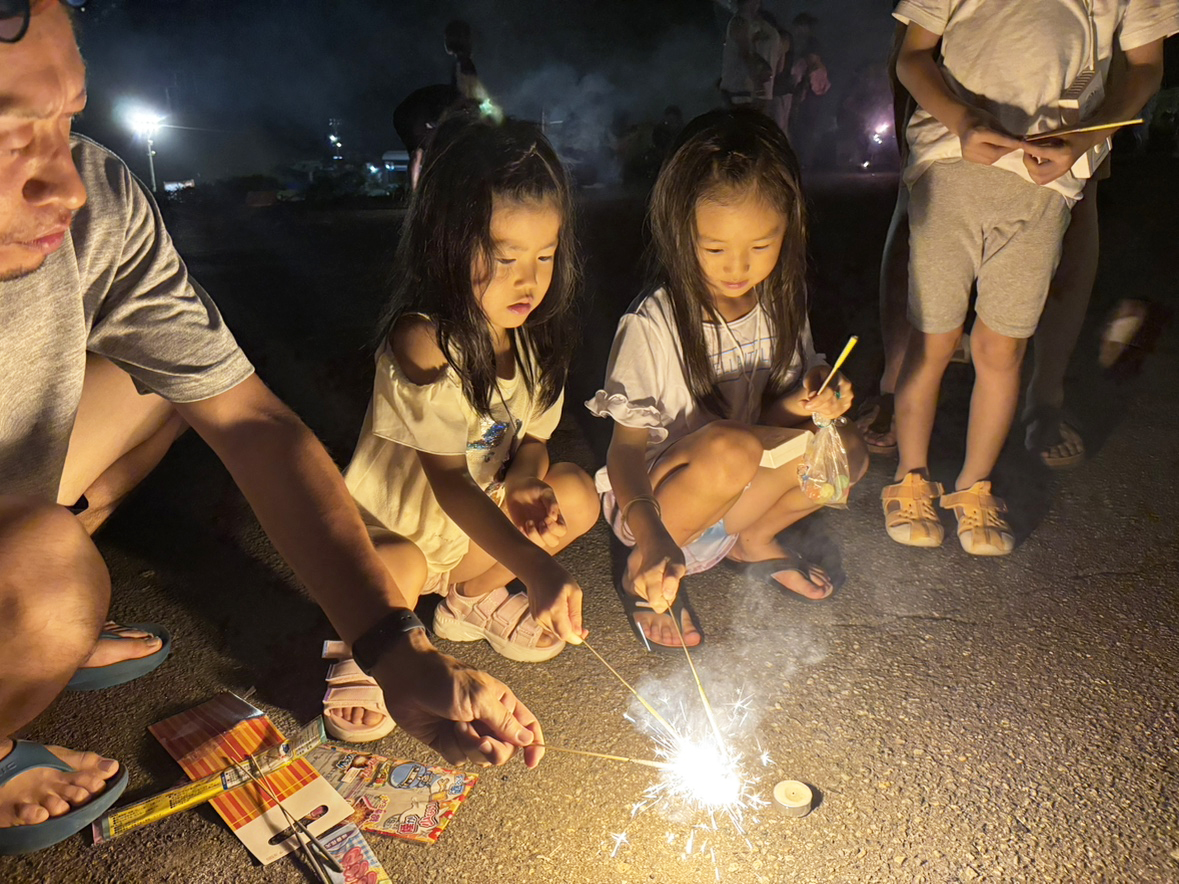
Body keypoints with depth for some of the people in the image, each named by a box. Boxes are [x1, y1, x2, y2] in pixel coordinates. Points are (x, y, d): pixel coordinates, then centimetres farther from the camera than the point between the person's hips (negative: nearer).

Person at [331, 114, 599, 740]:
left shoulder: (535, 335, -7)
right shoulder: (423, 341, -29)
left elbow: (532, 440, 3)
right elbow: (448, 480, -32)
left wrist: (525, 481, -23)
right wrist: (536, 566, -42)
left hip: (477, 518, 7)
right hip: (391, 528, -7)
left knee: (575, 495, -9)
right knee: (396, 577, -37)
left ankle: (472, 594, 12)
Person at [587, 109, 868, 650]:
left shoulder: (781, 306, -5)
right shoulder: (652, 326, -22)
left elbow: (768, 417, 4)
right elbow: (625, 451, -22)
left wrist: (800, 406, -19)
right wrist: (650, 536, -39)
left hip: (737, 498, 5)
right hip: (651, 504, -5)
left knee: (846, 450, -16)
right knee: (726, 447, -35)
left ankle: (752, 540, 8)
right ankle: (642, 575, -11)